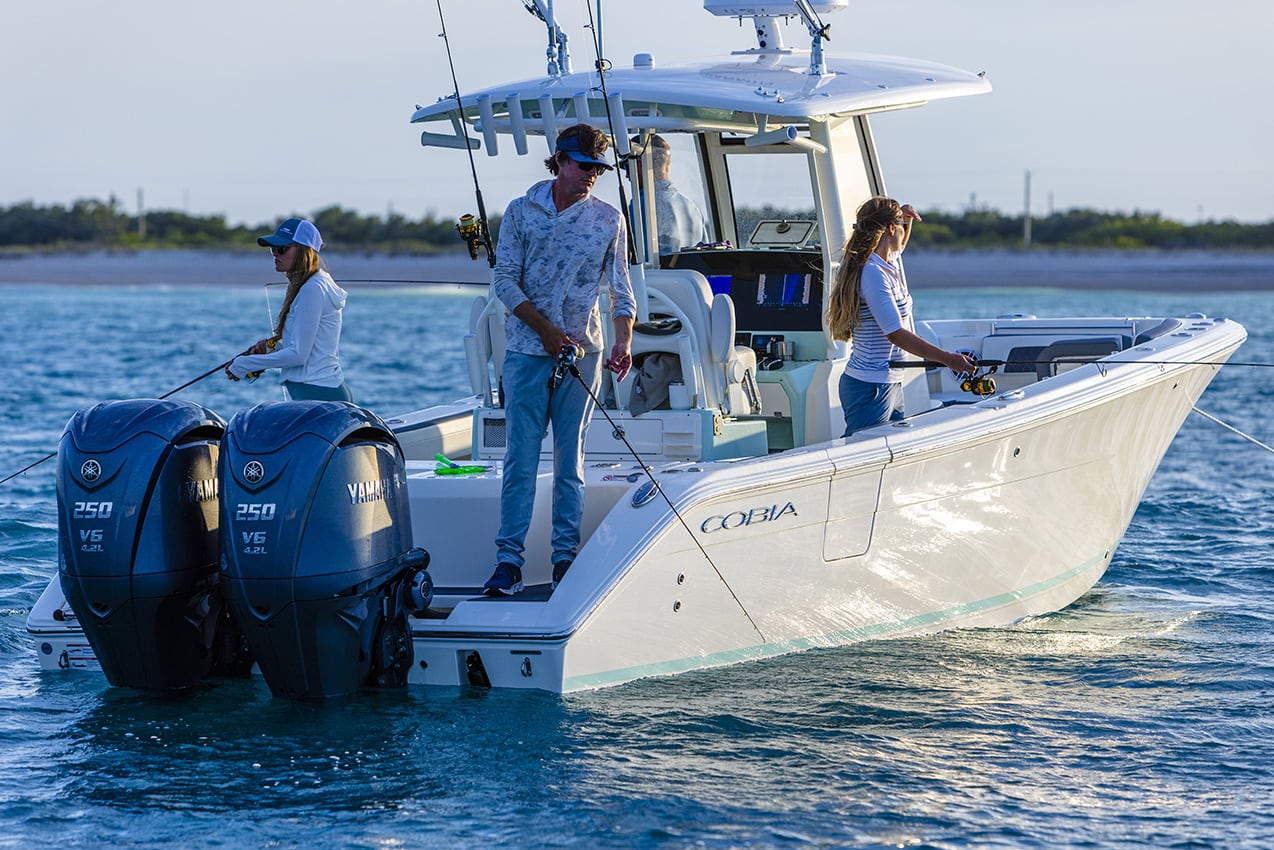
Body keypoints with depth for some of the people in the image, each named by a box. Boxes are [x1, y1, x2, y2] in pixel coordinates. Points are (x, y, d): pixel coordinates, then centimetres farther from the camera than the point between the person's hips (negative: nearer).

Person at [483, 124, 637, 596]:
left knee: (571, 460, 3)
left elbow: (620, 289, 7)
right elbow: (504, 279, 1)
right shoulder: (522, 212, 3)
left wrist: (624, 341, -10)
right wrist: (547, 331, -9)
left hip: (582, 351, 1)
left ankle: (566, 556, 8)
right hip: (526, 350, -1)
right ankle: (509, 559, -4)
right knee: (520, 457, -4)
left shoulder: (609, 219, 6)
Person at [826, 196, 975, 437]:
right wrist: (947, 359, -24)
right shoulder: (872, 273, -18)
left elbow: (898, 247, 39)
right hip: (870, 387, -10)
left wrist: (906, 216, 18)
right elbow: (896, 334, -23)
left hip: (890, 383, 10)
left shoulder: (887, 265, 11)